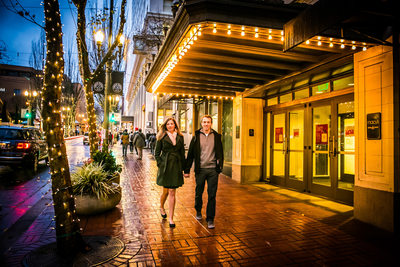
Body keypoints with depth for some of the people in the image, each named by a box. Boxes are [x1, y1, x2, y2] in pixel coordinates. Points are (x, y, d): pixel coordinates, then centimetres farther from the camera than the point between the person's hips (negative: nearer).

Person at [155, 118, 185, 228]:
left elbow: (182, 153, 11)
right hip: (165, 166, -1)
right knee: (165, 191, 10)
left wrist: (182, 167, 6)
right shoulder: (162, 137, 1)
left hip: (176, 166, 1)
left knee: (172, 192, 1)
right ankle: (161, 207, 41)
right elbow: (157, 153, 3)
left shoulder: (180, 137, 9)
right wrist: (160, 164, -7)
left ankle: (171, 218, 7)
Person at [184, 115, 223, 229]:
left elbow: (220, 153, 10)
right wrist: (187, 170, 3)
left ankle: (210, 219, 11)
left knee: (212, 195, 1)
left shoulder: (216, 136, 6)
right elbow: (190, 154, 4)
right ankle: (198, 211, 39)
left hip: (213, 169, 0)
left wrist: (220, 166, 2)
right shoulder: (196, 136, 3)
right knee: (199, 193, 13)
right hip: (200, 169, 0)